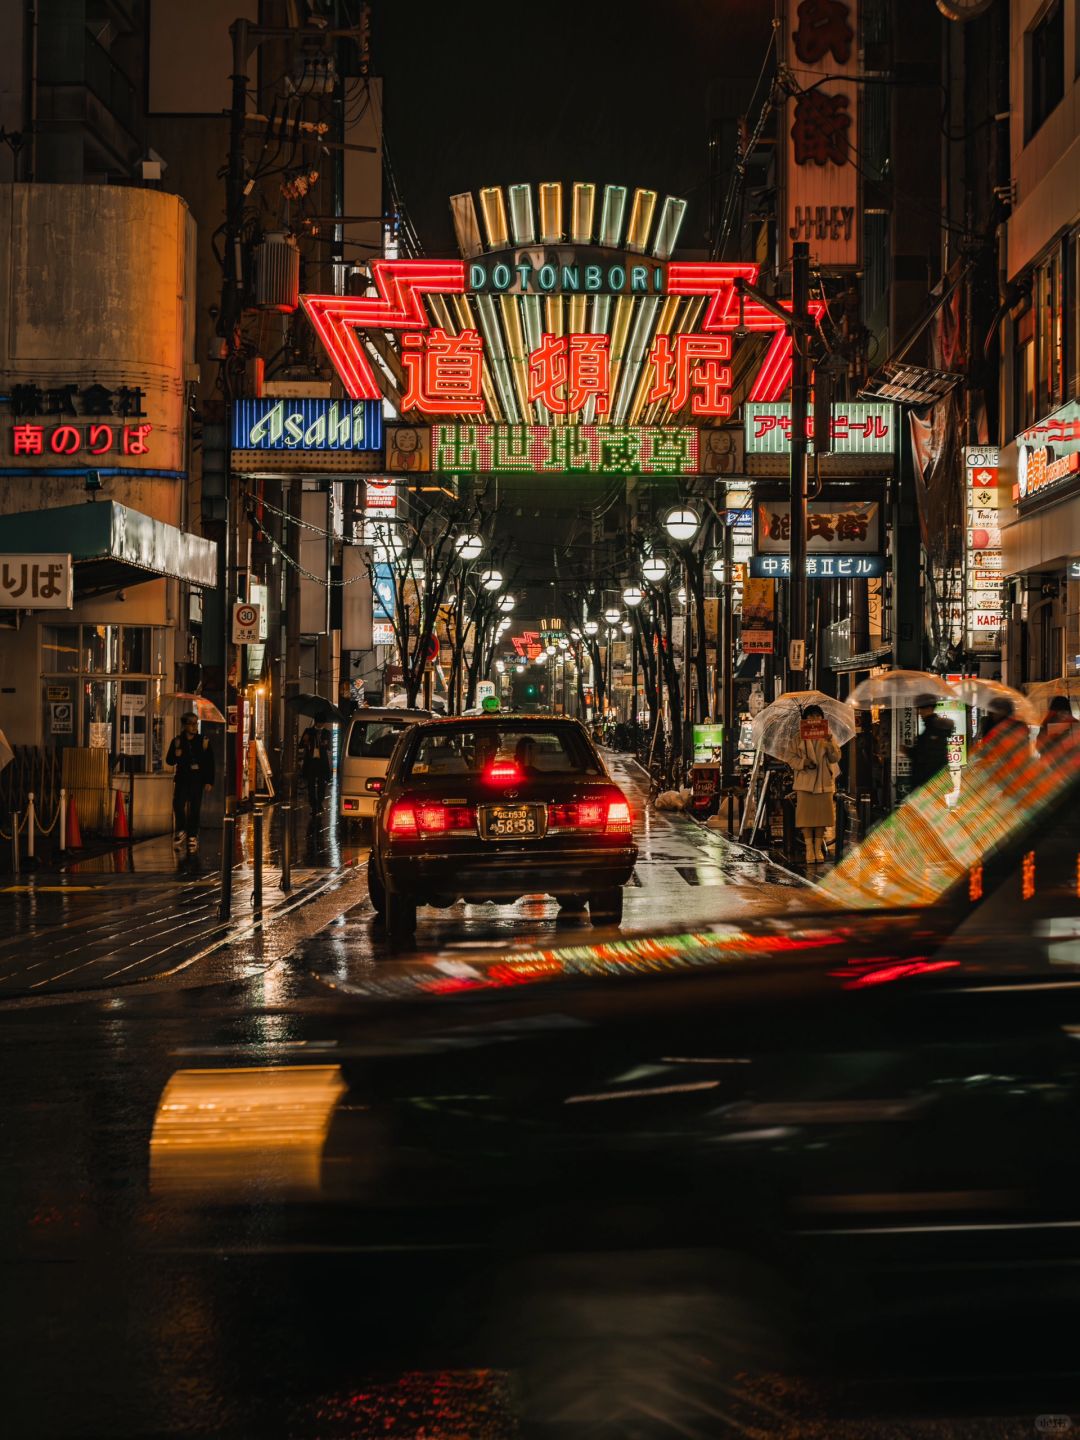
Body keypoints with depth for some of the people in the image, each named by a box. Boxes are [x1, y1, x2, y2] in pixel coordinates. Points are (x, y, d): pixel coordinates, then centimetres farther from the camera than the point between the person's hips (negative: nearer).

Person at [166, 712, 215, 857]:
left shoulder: (203, 740, 3)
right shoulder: (177, 741, 4)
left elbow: (210, 763, 4)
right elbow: (169, 761, 4)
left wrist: (209, 781, -1)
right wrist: (176, 750, -16)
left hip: (198, 780, 0)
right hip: (182, 779, 0)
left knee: (194, 809, 1)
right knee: (178, 804, -18)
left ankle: (192, 838, 8)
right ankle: (181, 831, 1)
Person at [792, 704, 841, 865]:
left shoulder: (828, 734, 8)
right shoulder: (799, 735, 4)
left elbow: (836, 758, 1)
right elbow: (792, 758, 3)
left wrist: (830, 743, -16)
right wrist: (803, 762, -17)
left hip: (823, 780, 2)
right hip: (805, 780, -1)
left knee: (822, 814, 2)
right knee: (806, 814, -4)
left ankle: (818, 848, 10)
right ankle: (809, 849, 1)